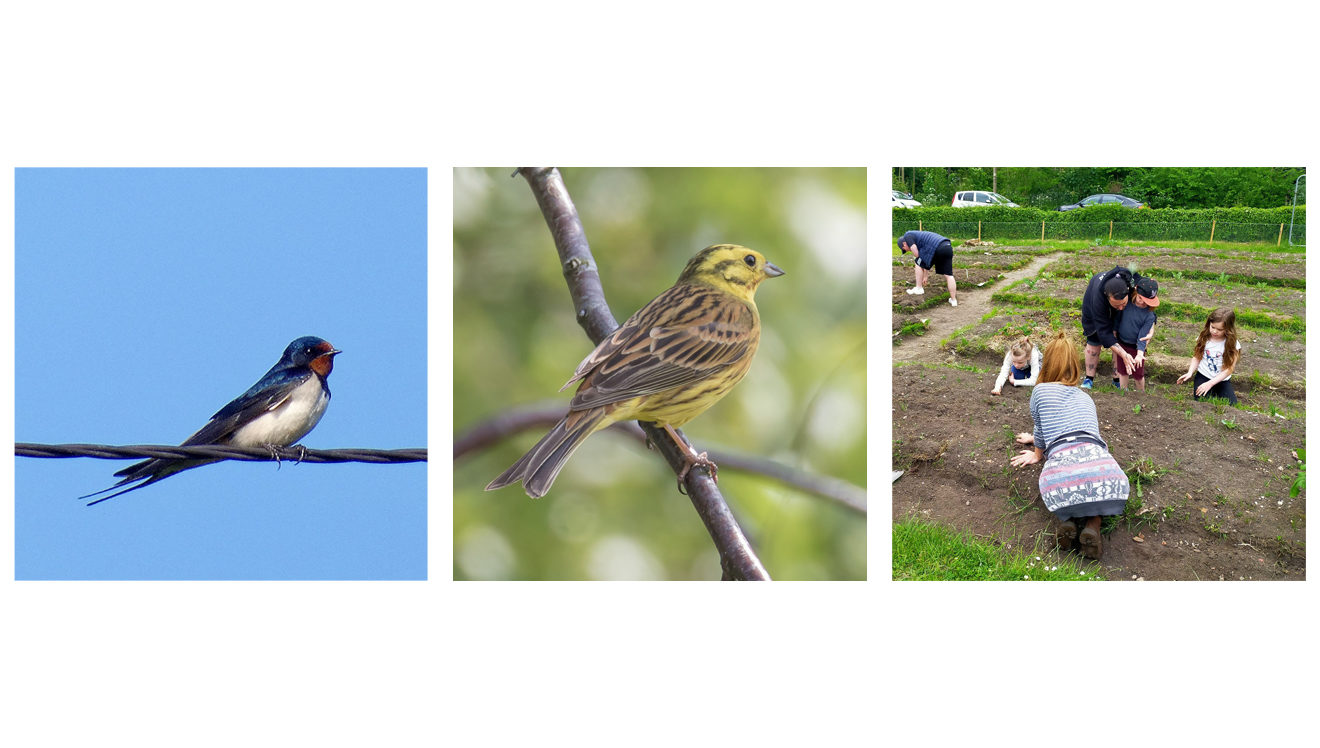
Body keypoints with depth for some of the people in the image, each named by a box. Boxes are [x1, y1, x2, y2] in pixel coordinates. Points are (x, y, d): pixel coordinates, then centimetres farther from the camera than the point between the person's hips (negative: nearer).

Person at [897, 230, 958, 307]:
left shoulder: (908, 236, 10)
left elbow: (917, 253, -1)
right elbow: (927, 260, 38)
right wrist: (925, 276, 42)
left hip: (936, 248, -8)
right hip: (948, 247, 8)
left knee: (919, 264, 14)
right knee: (948, 275, 10)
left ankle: (919, 288, 20)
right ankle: (953, 300, 11)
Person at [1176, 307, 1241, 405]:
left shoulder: (1232, 344, -12)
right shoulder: (1204, 338, -4)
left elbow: (1228, 369, -13)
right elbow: (1197, 357, 3)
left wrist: (1210, 383, -21)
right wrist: (1190, 372, -16)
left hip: (1222, 379, 0)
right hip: (1203, 375, 0)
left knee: (1231, 404, -21)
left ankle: (1216, 392, 11)